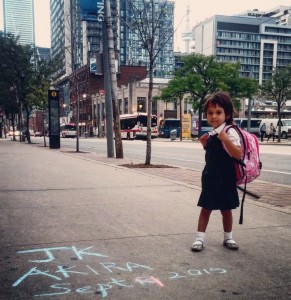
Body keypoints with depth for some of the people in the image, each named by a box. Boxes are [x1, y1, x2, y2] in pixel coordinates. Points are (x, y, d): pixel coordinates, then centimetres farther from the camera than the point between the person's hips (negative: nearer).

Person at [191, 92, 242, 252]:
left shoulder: (229, 132, -17)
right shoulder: (212, 133, 7)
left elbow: (238, 154, -27)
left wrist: (225, 139, -39)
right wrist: (205, 144, 2)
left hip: (224, 178, -6)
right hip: (210, 176, 6)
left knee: (226, 208, 10)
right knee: (205, 207, 9)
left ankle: (228, 238, 29)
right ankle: (199, 238, 16)